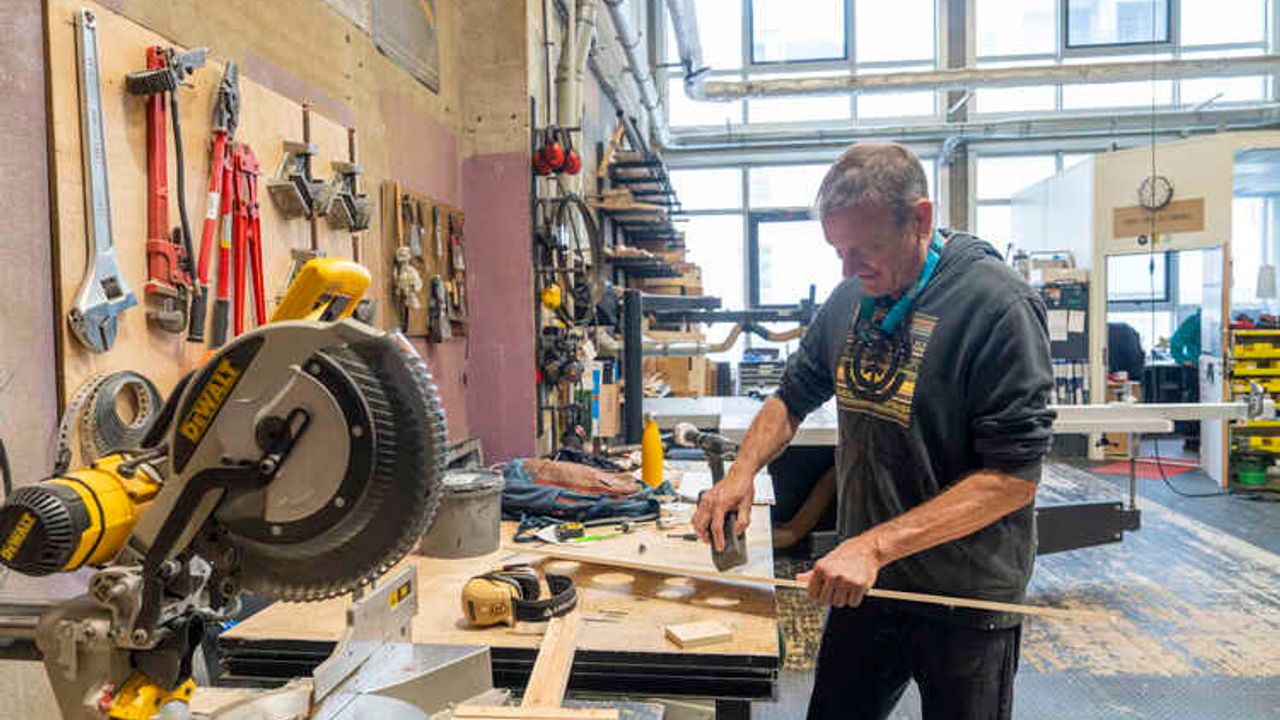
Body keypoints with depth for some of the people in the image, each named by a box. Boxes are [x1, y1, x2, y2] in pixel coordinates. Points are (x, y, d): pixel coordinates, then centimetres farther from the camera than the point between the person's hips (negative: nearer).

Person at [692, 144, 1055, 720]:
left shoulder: (998, 304, -19)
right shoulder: (850, 299, 0)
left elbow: (1014, 475, -22)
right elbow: (794, 395, 12)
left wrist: (876, 544, -27)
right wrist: (741, 473, -5)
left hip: (966, 599, -5)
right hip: (865, 582, 5)